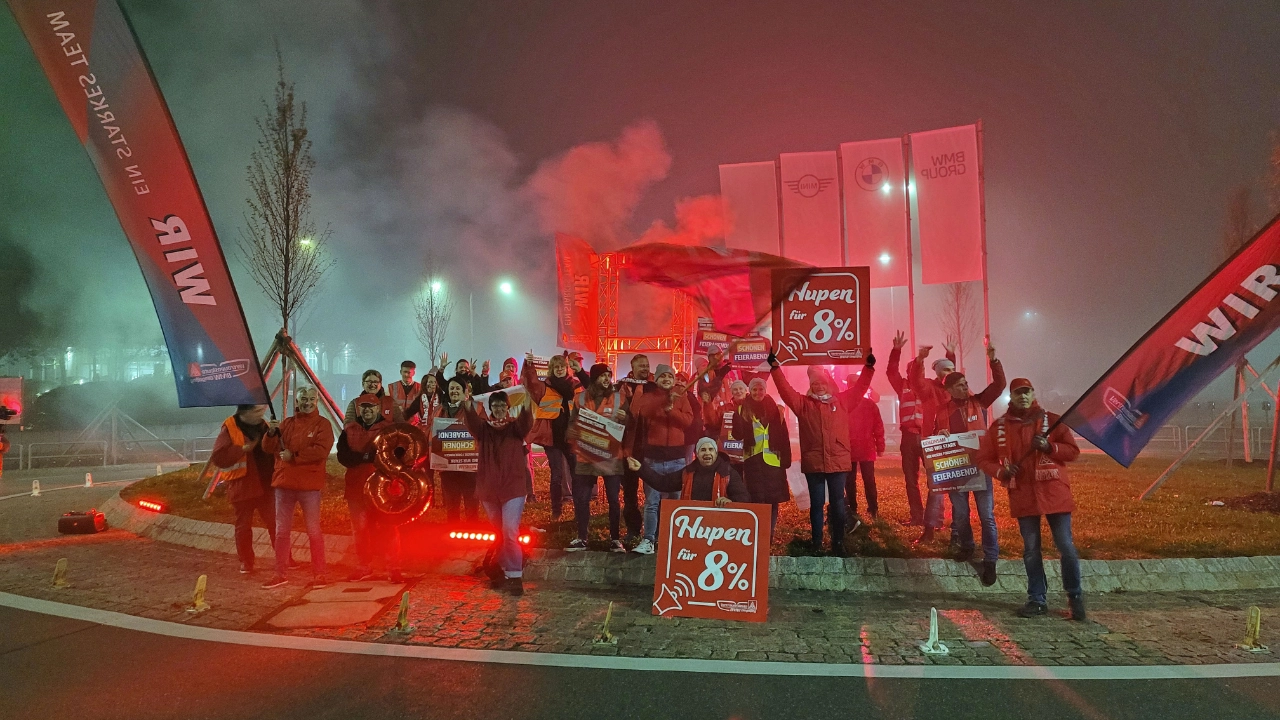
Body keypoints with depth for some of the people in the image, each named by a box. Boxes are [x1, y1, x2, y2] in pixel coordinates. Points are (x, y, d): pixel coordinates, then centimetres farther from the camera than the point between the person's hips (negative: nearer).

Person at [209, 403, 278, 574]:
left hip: (265, 486, 4)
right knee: (243, 526, 7)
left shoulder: (262, 426, 8)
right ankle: (246, 562, 20)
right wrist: (243, 448, -24)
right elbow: (217, 457, -18)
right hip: (242, 487, -4)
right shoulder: (229, 429, -9)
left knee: (275, 523, 6)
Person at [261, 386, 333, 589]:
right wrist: (271, 434, -14)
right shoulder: (287, 423, 11)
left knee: (313, 531, 1)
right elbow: (269, 448, 6)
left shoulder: (322, 424, -2)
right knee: (281, 531, 10)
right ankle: (280, 574, 19)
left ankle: (320, 573, 8)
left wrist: (294, 455, -18)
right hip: (284, 483, 5)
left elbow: (321, 450, -17)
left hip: (309, 485, -5)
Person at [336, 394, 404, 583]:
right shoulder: (349, 431, 11)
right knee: (360, 529, 9)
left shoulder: (389, 429, 3)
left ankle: (394, 569, 0)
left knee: (388, 528, -4)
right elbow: (343, 456, -2)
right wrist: (366, 457, -16)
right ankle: (364, 567, 20)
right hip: (356, 486, 3)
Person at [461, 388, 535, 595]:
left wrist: (527, 403, -43)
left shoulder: (516, 426, 0)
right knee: (498, 534, 14)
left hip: (513, 488, -3)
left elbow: (526, 423, -21)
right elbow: (471, 421, -15)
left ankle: (515, 576, -8)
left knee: (510, 532, -11)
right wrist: (467, 403, -38)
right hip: (488, 489, 3)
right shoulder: (483, 428, 4)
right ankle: (505, 572, 27)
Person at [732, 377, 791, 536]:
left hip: (773, 459, 1)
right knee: (756, 498, 1)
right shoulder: (743, 410, 4)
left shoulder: (775, 409, 5)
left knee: (772, 497, 4)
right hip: (753, 459, -1)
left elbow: (784, 436, 3)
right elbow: (738, 434, -6)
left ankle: (770, 533, 14)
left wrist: (786, 459, -2)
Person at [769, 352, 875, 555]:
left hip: (838, 462, 1)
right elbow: (785, 389, -1)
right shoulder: (803, 403, 7)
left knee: (838, 505, 6)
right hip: (813, 463, -1)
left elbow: (860, 387, 10)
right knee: (816, 504, 7)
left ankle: (838, 544, 15)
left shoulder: (842, 401, 11)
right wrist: (775, 367, -10)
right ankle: (817, 545, 14)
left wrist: (868, 367, -1)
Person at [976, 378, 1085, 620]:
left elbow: (1073, 451, 2)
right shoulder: (998, 427, 5)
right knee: (1031, 550, 8)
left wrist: (1049, 447, -16)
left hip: (1054, 493, -2)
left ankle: (1075, 596, 16)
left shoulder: (1051, 420, 1)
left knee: (1066, 546, -1)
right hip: (1022, 496, 2)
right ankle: (1037, 600, 17)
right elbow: (984, 458, 9)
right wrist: (1001, 472, -10)